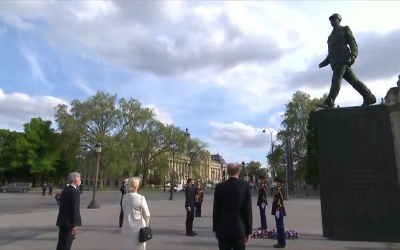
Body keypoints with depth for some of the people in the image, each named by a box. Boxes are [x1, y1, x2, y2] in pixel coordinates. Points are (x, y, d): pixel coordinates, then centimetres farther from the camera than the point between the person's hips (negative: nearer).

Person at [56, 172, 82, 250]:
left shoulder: (65, 189, 10)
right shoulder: (75, 191, -17)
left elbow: (62, 206, 13)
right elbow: (75, 209, -21)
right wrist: (75, 224, -18)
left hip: (62, 221, 9)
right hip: (69, 222, -9)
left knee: (61, 243, 16)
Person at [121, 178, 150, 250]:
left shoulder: (124, 197, 0)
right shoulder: (141, 198, -15)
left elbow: (124, 212, 8)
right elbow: (147, 215, -6)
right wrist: (146, 224, 9)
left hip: (126, 228, 5)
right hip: (138, 229, -5)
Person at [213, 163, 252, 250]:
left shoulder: (220, 187, -4)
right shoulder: (245, 185, -7)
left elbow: (216, 210, -1)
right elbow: (248, 209, -6)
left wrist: (215, 229, 9)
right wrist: (249, 230, 2)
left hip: (223, 229, 1)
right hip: (239, 229, -1)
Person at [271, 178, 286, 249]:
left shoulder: (279, 191, -17)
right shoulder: (278, 191, 14)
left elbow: (280, 202, -23)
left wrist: (277, 211, -24)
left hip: (279, 211, -10)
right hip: (278, 211, 10)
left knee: (280, 227, -3)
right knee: (279, 227, 13)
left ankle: (282, 243, 4)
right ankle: (281, 242, 20)